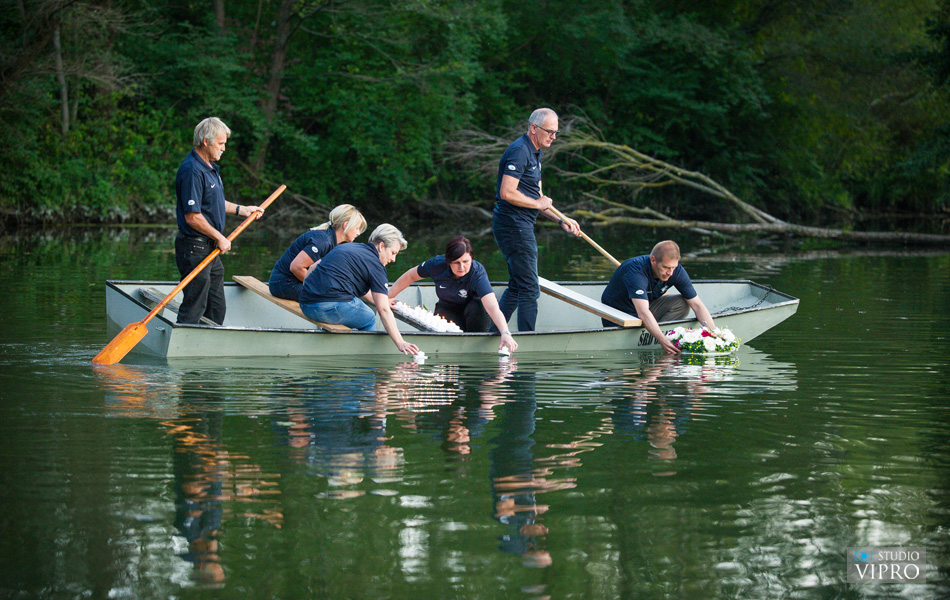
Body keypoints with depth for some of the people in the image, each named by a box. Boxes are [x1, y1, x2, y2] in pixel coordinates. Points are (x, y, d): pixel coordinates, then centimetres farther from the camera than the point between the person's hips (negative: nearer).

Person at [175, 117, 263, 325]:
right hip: (195, 247, -10)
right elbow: (193, 217, -23)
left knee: (217, 308, 15)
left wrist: (242, 210, 24)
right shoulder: (192, 171, -20)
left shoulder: (210, 167, 14)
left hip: (210, 249, 10)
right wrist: (220, 238, -15)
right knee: (194, 308, -6)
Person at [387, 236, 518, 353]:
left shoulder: (478, 274, -34)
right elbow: (410, 276, -4)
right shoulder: (437, 264, -25)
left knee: (476, 306, -36)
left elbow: (493, 308, -47)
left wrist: (505, 333, -63)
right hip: (447, 309, 1)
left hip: (472, 314, -1)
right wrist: (389, 296, 1)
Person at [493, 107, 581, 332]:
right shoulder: (519, 151, -16)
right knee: (529, 289, -7)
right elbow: (507, 193, -25)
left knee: (517, 286, 17)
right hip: (513, 225, -11)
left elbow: (536, 197, 22)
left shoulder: (534, 153, 18)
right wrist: (539, 204, -12)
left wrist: (561, 220, 11)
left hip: (521, 226, 11)